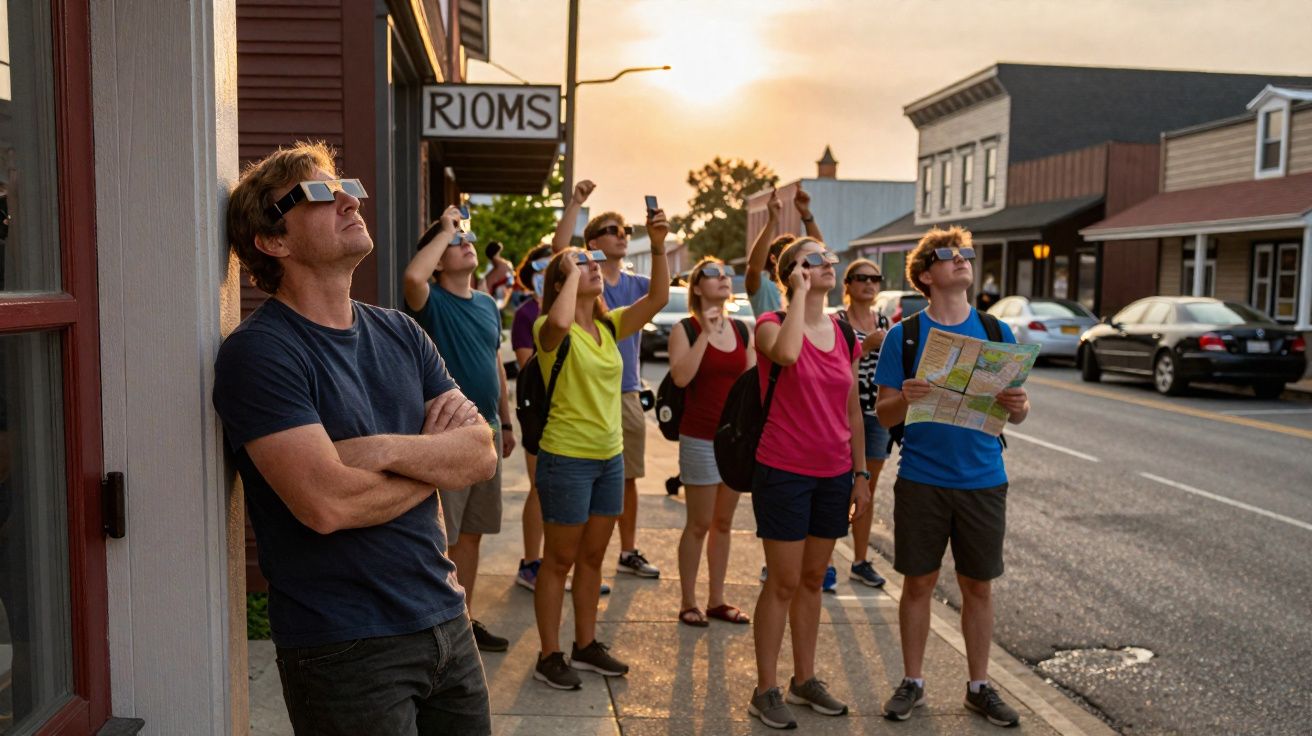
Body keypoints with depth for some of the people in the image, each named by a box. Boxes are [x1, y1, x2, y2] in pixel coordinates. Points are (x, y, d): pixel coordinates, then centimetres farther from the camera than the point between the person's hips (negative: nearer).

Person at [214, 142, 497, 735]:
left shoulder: (400, 334, 7)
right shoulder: (258, 352, -14)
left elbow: (483, 456, 0)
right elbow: (328, 503, -24)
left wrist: (388, 450, -19)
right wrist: (438, 457, -8)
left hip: (445, 618, 6)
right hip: (346, 647, -6)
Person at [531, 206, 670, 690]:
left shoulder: (610, 326, 6)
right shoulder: (551, 330, -12)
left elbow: (658, 298, -3)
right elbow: (559, 323, -38)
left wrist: (658, 246, -14)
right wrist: (572, 273, -22)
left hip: (610, 456, 7)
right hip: (566, 458, -7)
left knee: (592, 557, 17)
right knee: (560, 560, 4)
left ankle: (586, 645, 30)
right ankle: (550, 656, 17)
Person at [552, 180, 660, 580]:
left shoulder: (636, 284, 12)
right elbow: (558, 247, -20)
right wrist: (576, 202, -24)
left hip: (628, 393, 5)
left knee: (628, 477, 14)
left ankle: (629, 552, 28)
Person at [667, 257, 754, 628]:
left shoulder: (743, 332, 9)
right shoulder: (685, 330, -4)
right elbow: (681, 376, -21)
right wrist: (705, 333, -20)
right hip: (700, 439, -5)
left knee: (723, 523, 13)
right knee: (699, 524, 2)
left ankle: (717, 600, 23)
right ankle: (688, 602, 15)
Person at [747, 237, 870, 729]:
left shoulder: (846, 335, 9)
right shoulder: (772, 324, -6)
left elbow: (852, 411, 13)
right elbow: (786, 353, -33)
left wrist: (861, 473, 11)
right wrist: (800, 292, -20)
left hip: (833, 476, 5)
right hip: (784, 472, -5)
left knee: (812, 580, 15)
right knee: (784, 583, 0)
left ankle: (805, 680, 29)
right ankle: (765, 690, 14)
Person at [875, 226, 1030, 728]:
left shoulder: (997, 333, 4)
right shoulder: (903, 335, -2)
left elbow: (1017, 412, 5)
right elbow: (884, 415, -3)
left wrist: (1017, 405, -18)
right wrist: (906, 398, -24)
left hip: (983, 481, 2)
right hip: (922, 480, -2)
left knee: (978, 587, 11)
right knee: (918, 583, 8)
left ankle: (979, 687, 26)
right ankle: (912, 682, 24)